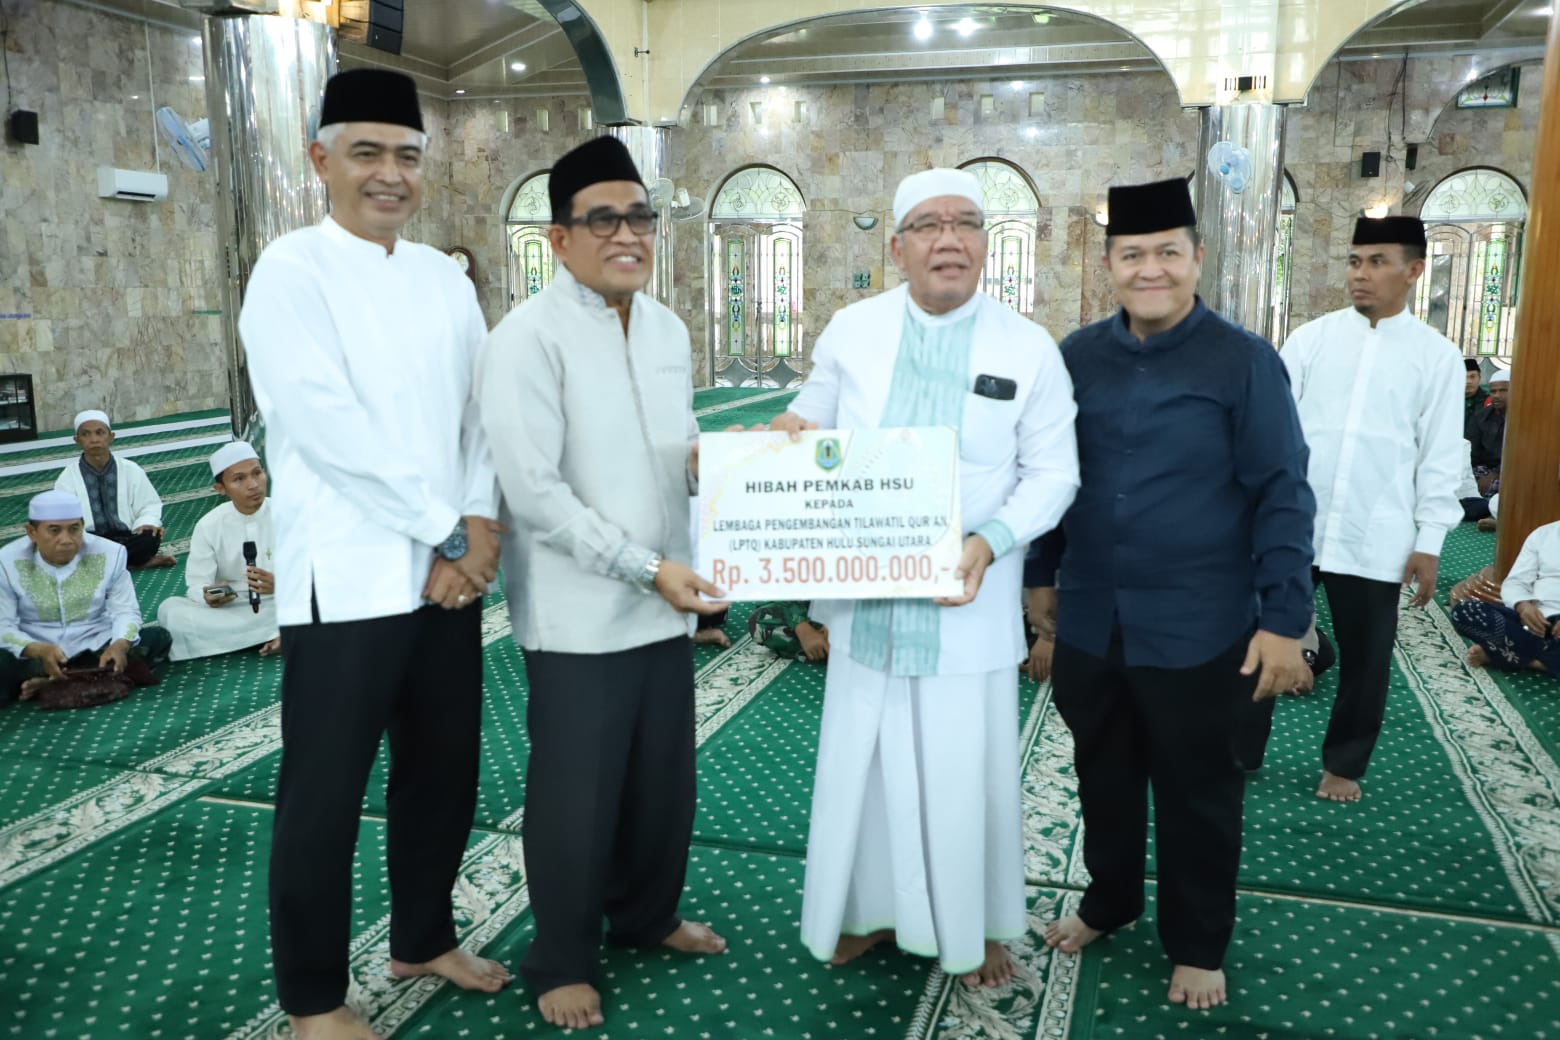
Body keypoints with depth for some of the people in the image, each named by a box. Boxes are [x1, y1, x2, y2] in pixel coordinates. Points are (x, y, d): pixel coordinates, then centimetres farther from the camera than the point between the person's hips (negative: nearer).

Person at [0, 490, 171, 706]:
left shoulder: (109, 554, -5)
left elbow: (125, 610, -7)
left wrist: (120, 644, -30)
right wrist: (38, 650, -34)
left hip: (94, 649, 3)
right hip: (35, 656, -3)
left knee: (157, 639, -23)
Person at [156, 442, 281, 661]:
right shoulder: (209, 526, 0)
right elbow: (196, 586, -3)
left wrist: (280, 585, -32)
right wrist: (208, 597, -27)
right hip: (228, 610, 3)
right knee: (170, 610, -25)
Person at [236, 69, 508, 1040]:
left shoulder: (444, 276, 12)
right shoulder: (291, 270, -7)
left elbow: (480, 407, 9)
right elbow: (329, 428, -16)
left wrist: (478, 522, -6)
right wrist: (442, 533, -13)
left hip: (451, 570, 6)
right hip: (348, 578, -6)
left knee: (445, 770, 16)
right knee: (325, 794, 5)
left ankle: (424, 939, 36)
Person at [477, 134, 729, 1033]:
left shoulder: (669, 329, 9)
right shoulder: (529, 338, -14)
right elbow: (533, 492, -20)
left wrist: (704, 460, -4)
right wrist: (646, 567, -20)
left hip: (666, 602, 7)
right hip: (579, 612, -6)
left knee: (666, 780, 18)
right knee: (577, 796, 6)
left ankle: (646, 915, 42)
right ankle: (562, 960, 28)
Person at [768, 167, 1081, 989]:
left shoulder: (1030, 350, -5)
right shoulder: (850, 331, 0)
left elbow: (1053, 474, -3)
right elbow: (814, 426, 12)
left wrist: (990, 542, -20)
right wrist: (791, 433, -13)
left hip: (969, 606, -2)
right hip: (867, 598, 2)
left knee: (966, 773, 9)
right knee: (863, 762, 14)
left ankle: (976, 927, 33)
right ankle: (872, 908, 36)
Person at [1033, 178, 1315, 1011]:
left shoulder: (1243, 362, -9)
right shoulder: (1076, 356, 2)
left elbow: (1283, 496, -9)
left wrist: (1283, 619, -13)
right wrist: (1039, 576, 12)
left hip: (1197, 631, -3)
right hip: (1089, 622, 4)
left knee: (1196, 792, 12)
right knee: (1103, 776, 20)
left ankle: (1196, 946, 32)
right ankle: (1108, 900, 43)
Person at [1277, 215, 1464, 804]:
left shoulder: (1437, 355, 2)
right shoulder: (1312, 337, 3)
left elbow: (1440, 456, 2)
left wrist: (1429, 542, -1)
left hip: (1374, 536, 0)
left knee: (1365, 657, 10)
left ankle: (1343, 763, 30)